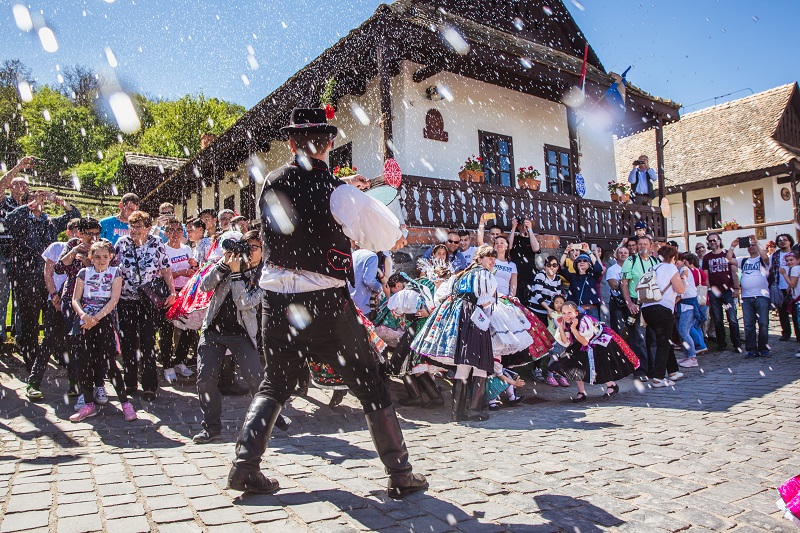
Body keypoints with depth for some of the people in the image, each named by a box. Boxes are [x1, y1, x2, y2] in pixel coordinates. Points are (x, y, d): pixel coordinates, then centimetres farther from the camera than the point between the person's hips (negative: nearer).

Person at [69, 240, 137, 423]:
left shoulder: (115, 273, 5)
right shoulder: (84, 273, 11)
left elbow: (114, 299, -5)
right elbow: (75, 299, 5)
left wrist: (96, 318, -14)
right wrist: (83, 315, -14)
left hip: (106, 320, -3)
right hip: (86, 321, 3)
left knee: (108, 362, -9)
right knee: (85, 361, 3)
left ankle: (125, 402, -1)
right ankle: (89, 405, 16)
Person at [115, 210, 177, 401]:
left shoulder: (156, 244, -3)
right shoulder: (122, 243, 2)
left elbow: (166, 270, 1)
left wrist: (172, 292, -6)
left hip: (149, 299, -2)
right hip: (125, 299, 2)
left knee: (148, 341, -4)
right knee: (127, 341, 5)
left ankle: (149, 386, 3)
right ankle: (130, 382, 21)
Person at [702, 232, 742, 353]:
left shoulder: (728, 254, 5)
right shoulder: (706, 257, 9)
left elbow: (734, 272, 1)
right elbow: (705, 275, 8)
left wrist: (736, 288, -6)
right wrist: (708, 290, 0)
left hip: (728, 291, -2)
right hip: (714, 292, 2)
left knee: (733, 319, -6)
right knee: (717, 320, 5)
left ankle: (737, 344, 3)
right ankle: (721, 344, 14)